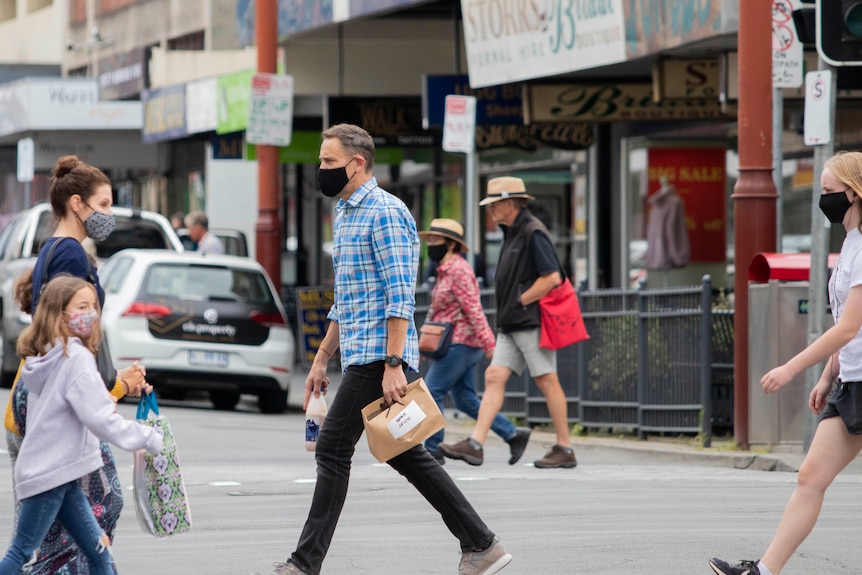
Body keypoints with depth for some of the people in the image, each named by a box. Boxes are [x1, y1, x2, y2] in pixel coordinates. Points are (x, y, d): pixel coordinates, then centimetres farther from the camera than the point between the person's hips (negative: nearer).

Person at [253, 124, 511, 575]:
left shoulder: (385, 213, -13)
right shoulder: (345, 215, 19)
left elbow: (400, 296, -19)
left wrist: (393, 365, -24)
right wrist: (321, 359, 23)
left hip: (378, 355, -10)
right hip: (357, 353, 10)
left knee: (332, 449, -9)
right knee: (403, 453, 9)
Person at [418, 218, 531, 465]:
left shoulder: (458, 270, -14)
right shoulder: (446, 270, 17)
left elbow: (473, 309, -20)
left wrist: (488, 343, -24)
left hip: (460, 343, -10)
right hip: (457, 344, 10)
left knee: (431, 392, -9)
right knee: (465, 400, 9)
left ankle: (433, 451, -5)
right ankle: (513, 435, 11)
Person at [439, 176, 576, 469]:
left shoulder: (533, 232, -13)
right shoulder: (512, 232, 17)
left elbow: (552, 278, -20)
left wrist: (520, 302, -14)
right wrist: (507, 311, 14)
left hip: (531, 321, -10)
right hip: (511, 324, 10)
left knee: (547, 382, -3)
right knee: (494, 377, 1)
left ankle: (565, 450, 3)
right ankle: (475, 444, -4)